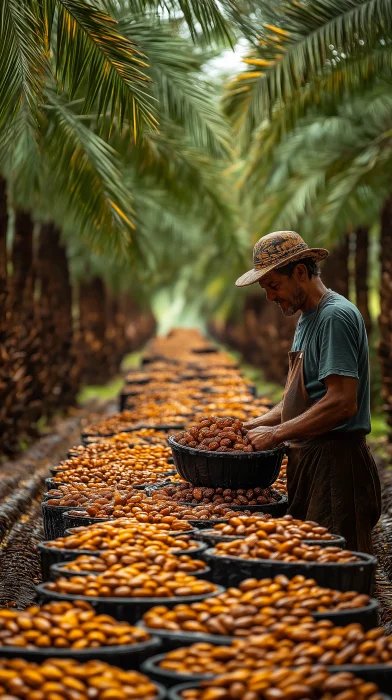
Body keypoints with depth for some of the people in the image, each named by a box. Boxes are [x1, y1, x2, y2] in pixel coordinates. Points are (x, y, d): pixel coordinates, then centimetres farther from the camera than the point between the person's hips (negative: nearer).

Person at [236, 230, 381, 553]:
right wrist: (254, 425, 12)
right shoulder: (307, 318, 19)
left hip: (335, 464, -10)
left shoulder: (336, 316, -14)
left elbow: (342, 403, -22)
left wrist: (276, 434, -16)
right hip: (309, 459, 10)